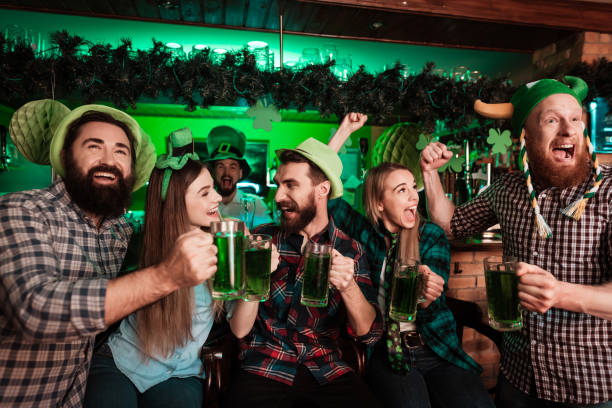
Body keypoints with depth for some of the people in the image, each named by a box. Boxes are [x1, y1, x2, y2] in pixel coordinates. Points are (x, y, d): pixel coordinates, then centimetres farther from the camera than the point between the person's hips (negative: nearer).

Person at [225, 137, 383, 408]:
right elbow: (239, 330, -4)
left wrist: (348, 286, -22)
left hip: (326, 371, 1)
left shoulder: (350, 250, 0)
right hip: (265, 369, 0)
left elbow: (369, 333, -4)